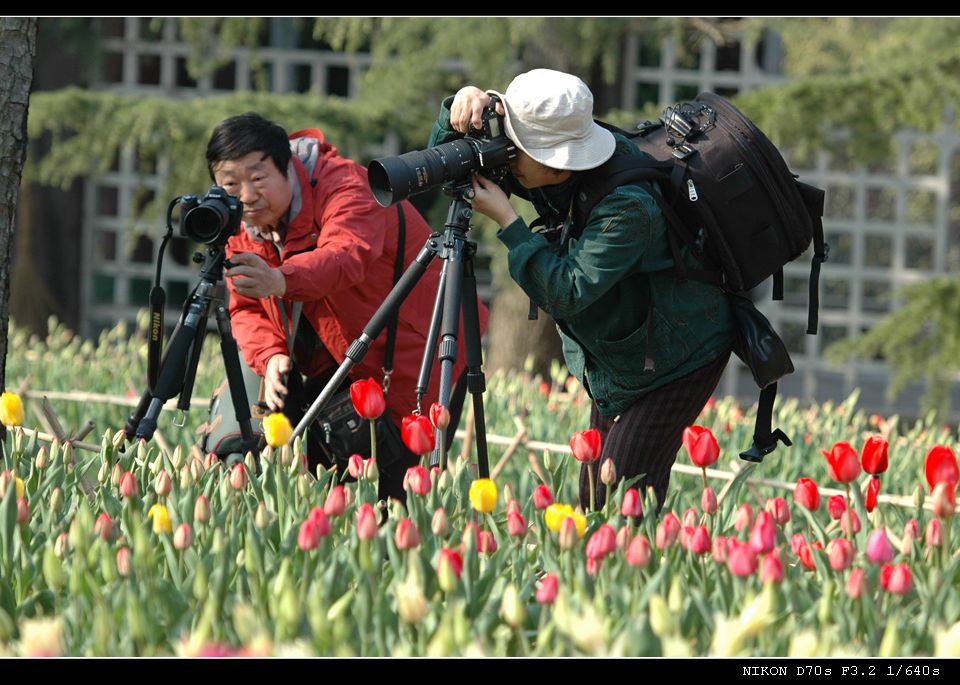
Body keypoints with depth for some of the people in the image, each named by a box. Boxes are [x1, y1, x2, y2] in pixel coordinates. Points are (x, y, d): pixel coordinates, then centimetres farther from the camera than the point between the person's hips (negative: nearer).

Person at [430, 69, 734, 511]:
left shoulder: (629, 205, -34)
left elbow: (569, 292, -36)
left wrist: (506, 222, -34)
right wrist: (463, 106, -24)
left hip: (678, 357, -8)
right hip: (616, 356, 8)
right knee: (592, 507, 5)